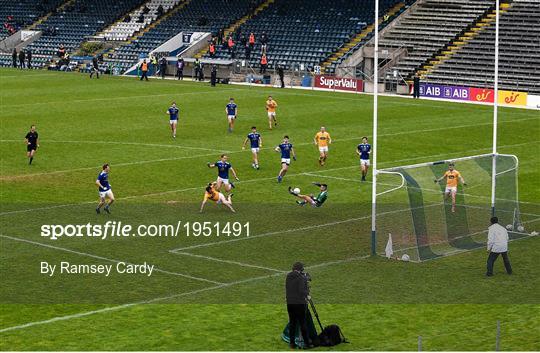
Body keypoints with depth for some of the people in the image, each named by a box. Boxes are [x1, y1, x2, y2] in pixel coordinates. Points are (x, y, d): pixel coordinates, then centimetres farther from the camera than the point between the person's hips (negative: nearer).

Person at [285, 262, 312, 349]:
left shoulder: (288, 276, 7)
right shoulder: (301, 278, -12)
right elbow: (302, 291, -18)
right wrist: (307, 294, 1)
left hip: (290, 303, 5)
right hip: (300, 303, -5)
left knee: (292, 323, 9)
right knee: (303, 323, 0)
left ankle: (292, 342, 10)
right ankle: (307, 342, 3)